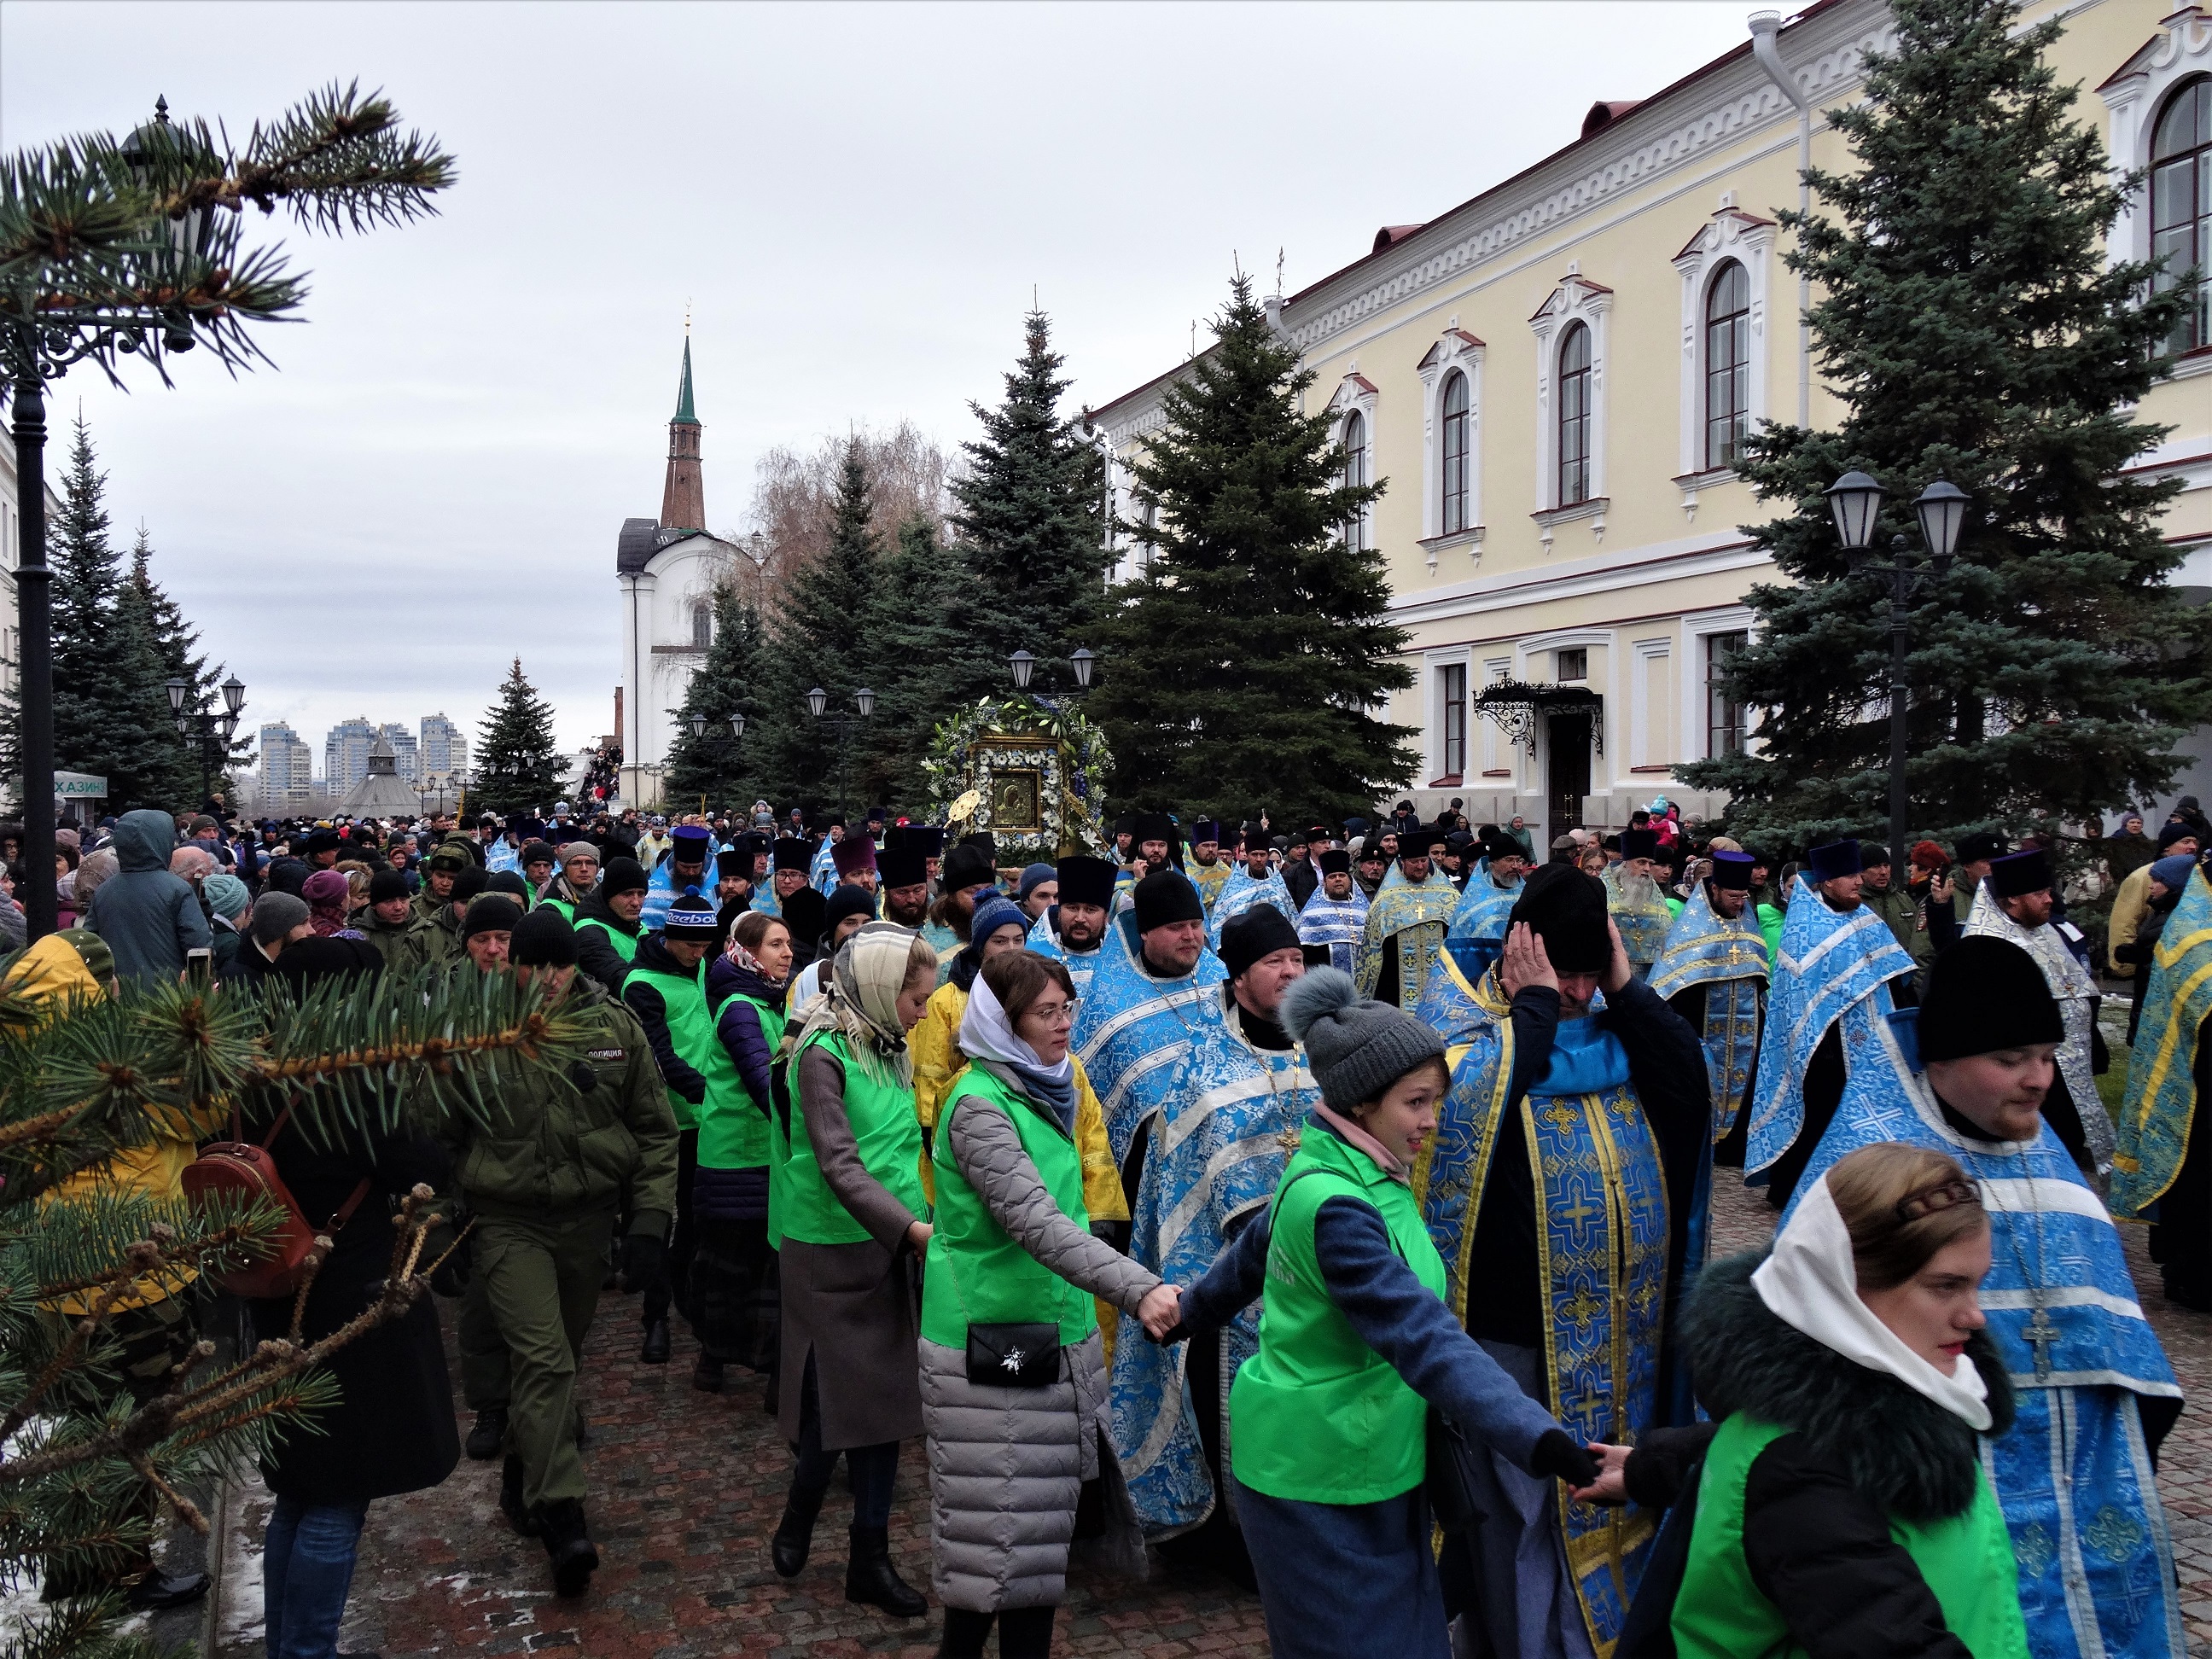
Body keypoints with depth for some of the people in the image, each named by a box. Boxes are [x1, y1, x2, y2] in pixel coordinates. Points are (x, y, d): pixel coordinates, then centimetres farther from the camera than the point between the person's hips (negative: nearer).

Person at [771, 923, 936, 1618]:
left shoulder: (889, 1050, 7)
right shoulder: (824, 1053, -15)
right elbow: (838, 1165, -24)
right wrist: (913, 1226, -32)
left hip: (889, 1247, 7)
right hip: (834, 1252, -7)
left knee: (884, 1400, 8)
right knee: (840, 1401, 1)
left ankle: (870, 1558, 17)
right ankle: (797, 1526, 26)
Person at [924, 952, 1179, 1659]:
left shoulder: (1046, 1089, 9)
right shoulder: (980, 1106, -17)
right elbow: (1036, 1222, -29)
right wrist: (1138, 1289, -39)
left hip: (1055, 1333, 8)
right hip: (993, 1341, -8)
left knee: (1035, 1521, 12)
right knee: (1001, 1527, -2)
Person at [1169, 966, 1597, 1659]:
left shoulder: (1333, 1172, 3)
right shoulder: (1335, 1207, -26)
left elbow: (1255, 1248, 21)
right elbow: (1424, 1338, -36)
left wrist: (1193, 1310, 38)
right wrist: (1538, 1438, -44)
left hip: (1365, 1468, 9)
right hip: (1321, 1481, -9)